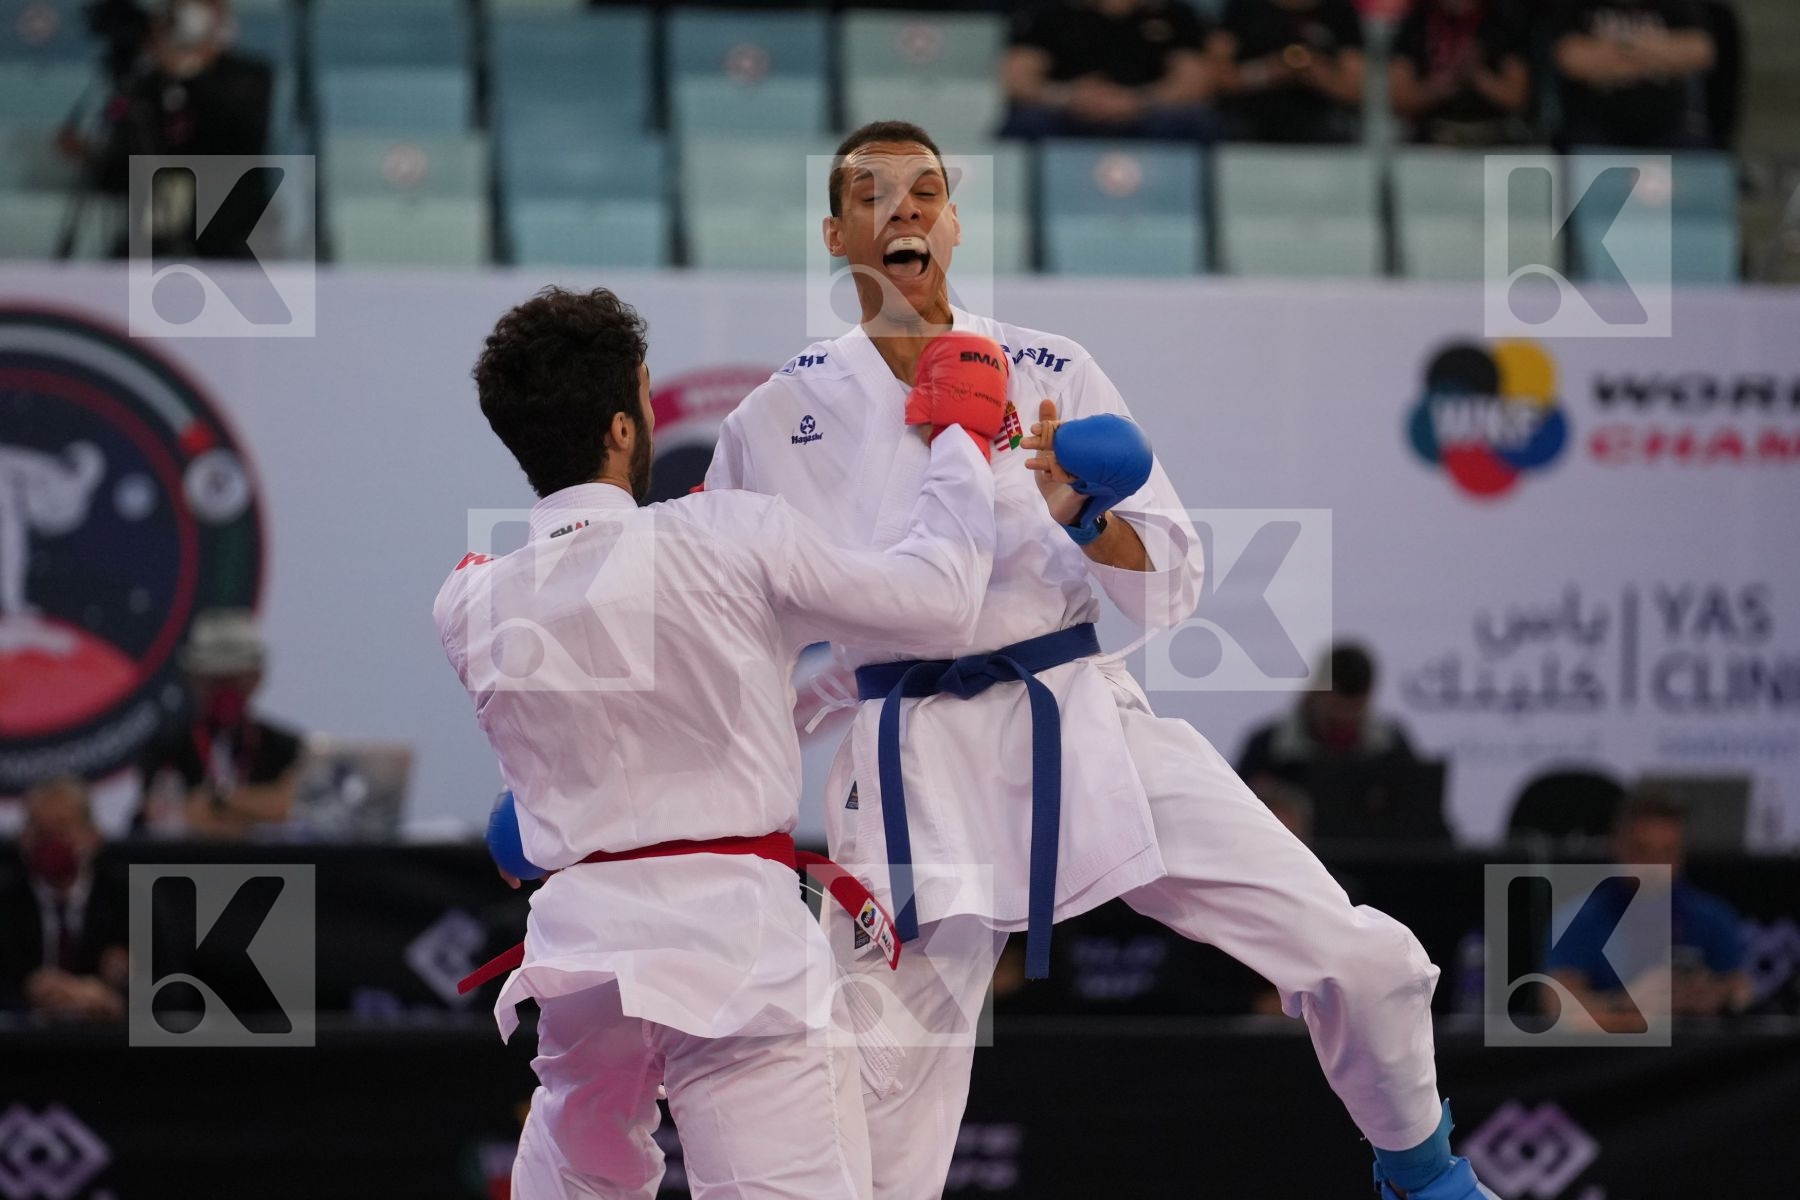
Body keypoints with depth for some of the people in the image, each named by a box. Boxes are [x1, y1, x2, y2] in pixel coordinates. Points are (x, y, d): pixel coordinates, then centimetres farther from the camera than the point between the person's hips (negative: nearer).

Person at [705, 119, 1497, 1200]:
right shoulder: (777, 422, 4)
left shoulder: (1053, 376, 4)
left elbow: (1170, 590, 2)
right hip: (916, 773, -1)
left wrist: (1083, 513, -17)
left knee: (1362, 959, -4)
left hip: (1085, 724, 1)